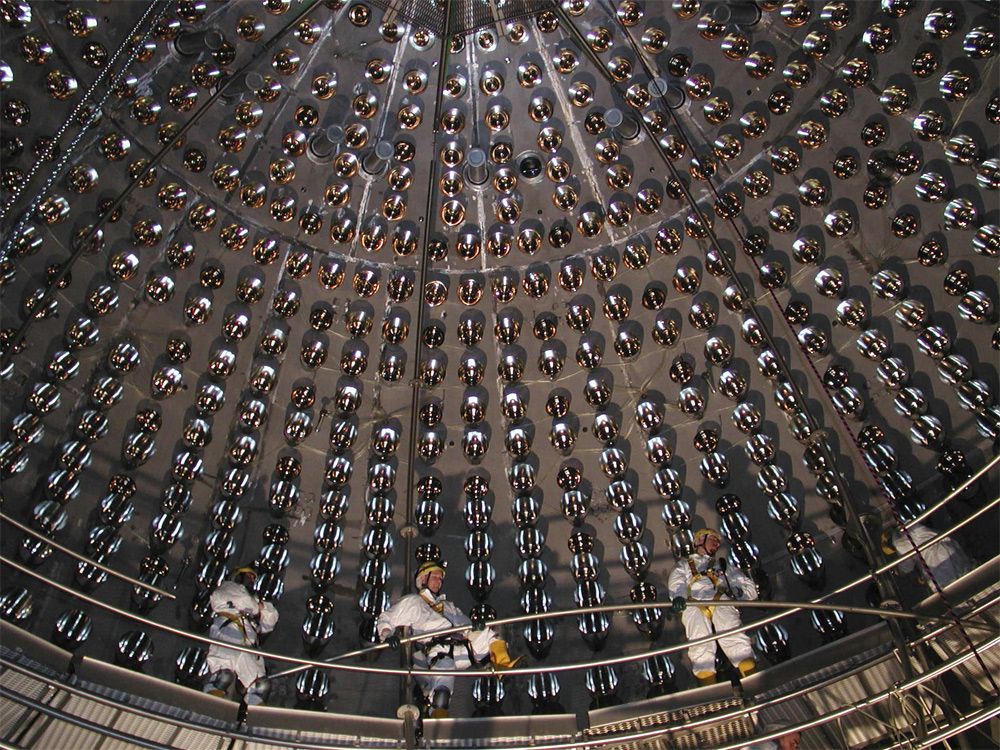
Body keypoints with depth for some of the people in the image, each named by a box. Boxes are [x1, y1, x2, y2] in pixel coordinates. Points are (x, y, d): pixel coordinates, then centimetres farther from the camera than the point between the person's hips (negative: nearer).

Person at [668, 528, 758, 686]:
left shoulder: (723, 566, 37)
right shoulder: (685, 564, 33)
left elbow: (749, 587, 26)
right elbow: (676, 583, 11)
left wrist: (739, 591, 0)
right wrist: (678, 596, -13)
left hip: (721, 601, 1)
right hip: (693, 606, -1)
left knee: (732, 635, -27)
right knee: (701, 642, -26)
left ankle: (752, 677, -41)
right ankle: (709, 687, -39)